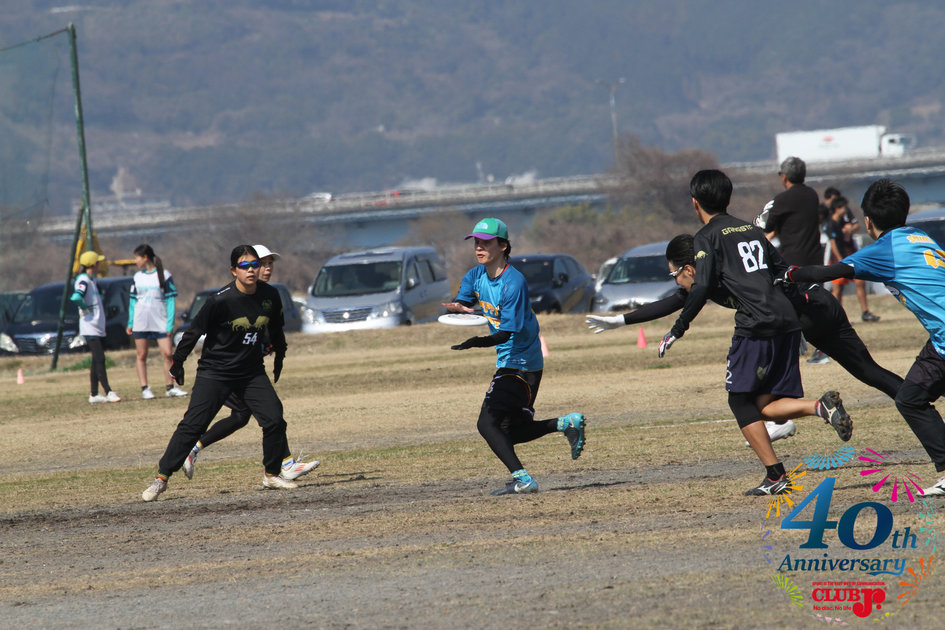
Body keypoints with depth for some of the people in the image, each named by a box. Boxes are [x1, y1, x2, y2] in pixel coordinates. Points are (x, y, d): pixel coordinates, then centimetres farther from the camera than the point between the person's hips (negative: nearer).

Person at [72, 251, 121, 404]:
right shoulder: (83, 281, -14)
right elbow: (76, 298, -30)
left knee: (97, 361, 10)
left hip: (99, 327, 10)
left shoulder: (91, 280, 16)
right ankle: (108, 392, -16)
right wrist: (86, 308, -16)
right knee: (99, 360, -12)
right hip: (90, 328, -10)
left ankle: (94, 395, 13)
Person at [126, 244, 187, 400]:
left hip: (160, 322, -3)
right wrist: (130, 323, 9)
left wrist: (170, 324, -8)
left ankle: (170, 388, 2)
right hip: (140, 323, 3)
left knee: (168, 353, -8)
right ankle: (144, 388, 5)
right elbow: (133, 300, 15)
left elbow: (170, 300, -2)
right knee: (141, 356, 1)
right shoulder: (137, 277, 9)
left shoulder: (164, 275, -1)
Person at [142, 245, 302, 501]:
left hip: (252, 372, 4)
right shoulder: (221, 300, -20)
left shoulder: (270, 296, -4)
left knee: (274, 420, -7)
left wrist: (279, 358, 24)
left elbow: (276, 330, 15)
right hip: (214, 372, -4)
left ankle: (271, 474, 12)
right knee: (192, 425, -9)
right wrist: (177, 363, -5)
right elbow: (194, 331, -11)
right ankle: (161, 478, -3)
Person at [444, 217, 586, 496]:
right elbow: (461, 301, -8)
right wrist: (456, 306, -32)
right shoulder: (476, 275, 5)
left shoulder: (514, 282, -21)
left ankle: (522, 480, -20)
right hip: (508, 361, 9)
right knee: (510, 433, 13)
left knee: (488, 423, -17)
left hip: (521, 362, -9)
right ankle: (568, 423, 20)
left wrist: (478, 342, -40)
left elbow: (507, 332, -24)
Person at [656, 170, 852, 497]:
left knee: (741, 401, 4)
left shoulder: (707, 237, 2)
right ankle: (820, 407, -16)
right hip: (787, 321, 7)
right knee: (765, 405, 11)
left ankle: (775, 475, -6)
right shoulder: (753, 230, 23)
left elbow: (701, 289, -8)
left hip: (756, 326, -7)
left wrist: (677, 331, -2)